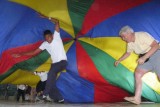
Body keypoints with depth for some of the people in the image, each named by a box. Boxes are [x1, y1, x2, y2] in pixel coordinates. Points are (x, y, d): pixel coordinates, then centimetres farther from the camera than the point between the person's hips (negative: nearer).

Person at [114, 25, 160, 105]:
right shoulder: (129, 43, 6)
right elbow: (128, 53, 25)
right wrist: (119, 60, 17)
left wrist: (144, 57, -29)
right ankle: (137, 98, -6)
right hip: (144, 59, 8)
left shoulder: (142, 35, -20)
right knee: (137, 73, -3)